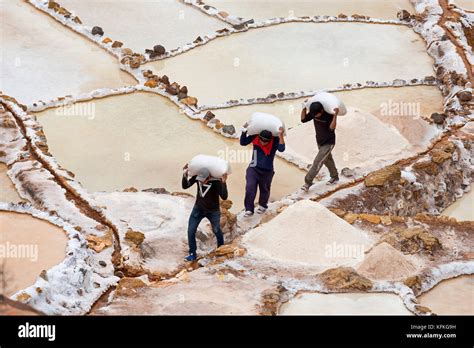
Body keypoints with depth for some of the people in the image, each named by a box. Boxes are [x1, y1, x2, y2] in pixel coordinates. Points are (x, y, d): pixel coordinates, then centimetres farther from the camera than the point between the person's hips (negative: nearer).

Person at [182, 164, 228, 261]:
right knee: (191, 231, -4)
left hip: (213, 211, -3)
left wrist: (223, 183, -49)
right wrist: (185, 175, -30)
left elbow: (224, 197, -38)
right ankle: (192, 254, 8)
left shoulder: (216, 181, -30)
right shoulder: (197, 176, -19)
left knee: (216, 230, 16)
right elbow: (185, 186, -14)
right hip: (198, 209, 3)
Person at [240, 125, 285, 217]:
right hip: (253, 169, 0)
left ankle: (262, 206, 45)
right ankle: (249, 209, -3)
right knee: (250, 188, -13)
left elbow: (281, 149, -30)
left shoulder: (275, 141, -15)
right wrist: (244, 131, -20)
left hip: (267, 171, 0)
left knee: (264, 189, 18)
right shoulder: (255, 137, -12)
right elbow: (243, 142, -6)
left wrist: (281, 136, -38)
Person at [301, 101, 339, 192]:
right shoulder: (314, 113, -11)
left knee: (317, 162, -12)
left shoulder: (329, 115, -28)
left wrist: (335, 115, -48)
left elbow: (332, 128, -39)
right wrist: (304, 108, -20)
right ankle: (334, 177, 43)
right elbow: (303, 119, -8)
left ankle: (308, 182, -9)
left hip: (328, 143, -7)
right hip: (320, 142, 7)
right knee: (327, 160, 23)